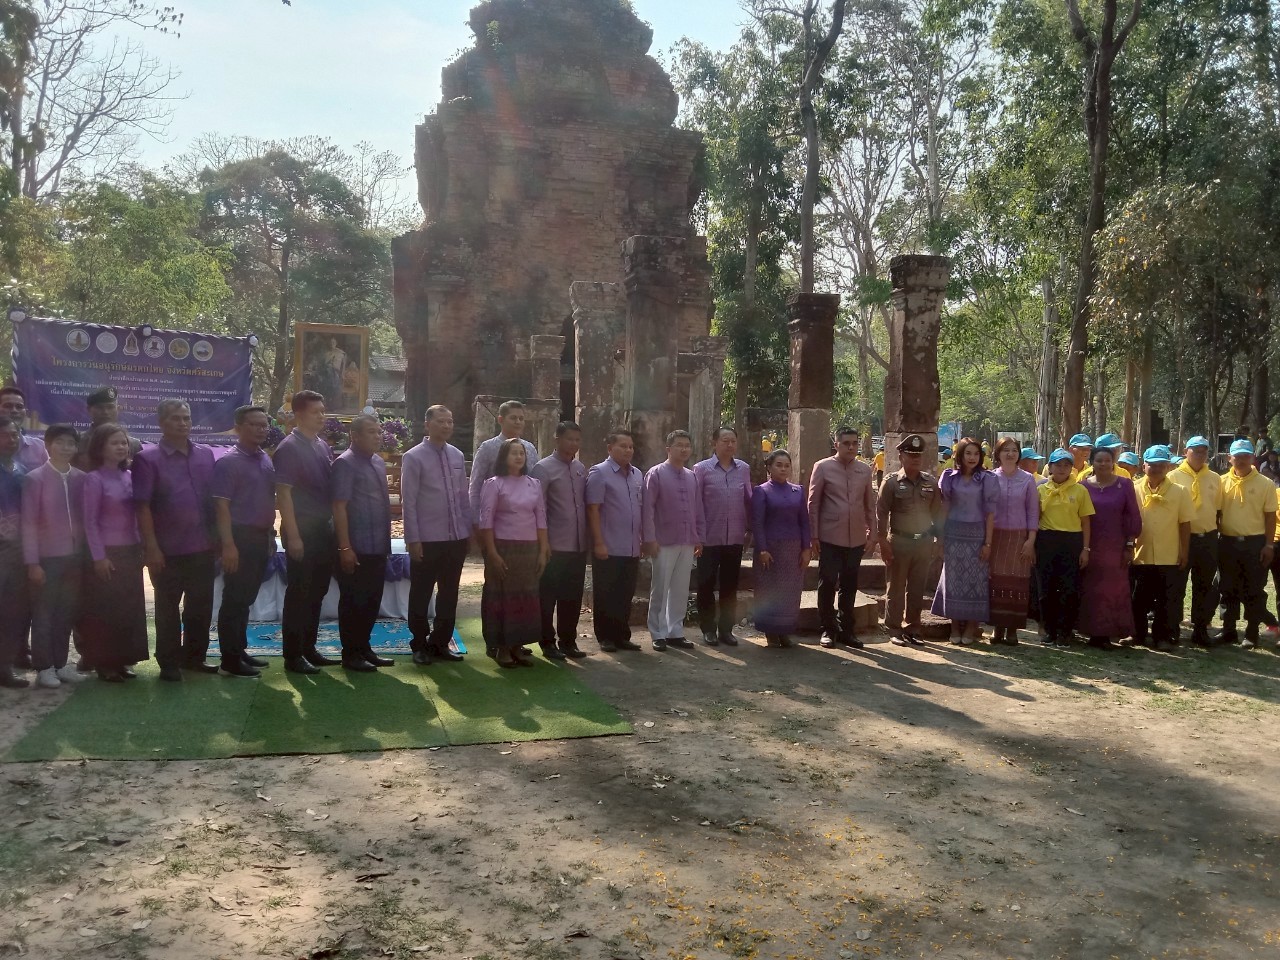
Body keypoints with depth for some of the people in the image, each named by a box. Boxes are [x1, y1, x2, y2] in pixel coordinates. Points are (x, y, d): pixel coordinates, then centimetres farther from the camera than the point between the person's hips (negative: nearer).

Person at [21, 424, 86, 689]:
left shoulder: (81, 479, 4)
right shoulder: (35, 479, -7)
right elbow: (28, 523, -7)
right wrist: (32, 562, -10)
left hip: (75, 557, 4)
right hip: (47, 558, -4)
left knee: (67, 613, 10)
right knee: (44, 614, 5)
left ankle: (61, 664, 21)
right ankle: (44, 668, 14)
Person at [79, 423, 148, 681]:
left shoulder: (129, 477, 8)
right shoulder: (94, 479, -8)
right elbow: (90, 522, -10)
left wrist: (141, 549, 8)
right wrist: (98, 557, -14)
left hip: (131, 552, 6)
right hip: (107, 553, -6)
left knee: (131, 608, 9)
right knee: (105, 610, 1)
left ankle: (122, 660, 19)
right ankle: (104, 664, 10)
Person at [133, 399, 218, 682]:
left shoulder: (206, 455, 9)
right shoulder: (148, 459, -6)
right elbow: (142, 506, -10)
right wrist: (152, 547, -14)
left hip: (202, 547, 5)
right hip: (168, 550, -4)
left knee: (201, 606, 12)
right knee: (168, 608, 6)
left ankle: (194, 656, 27)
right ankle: (168, 663, 17)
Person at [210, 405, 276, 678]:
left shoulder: (267, 460, 10)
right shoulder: (228, 461, -11)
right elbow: (221, 506, -15)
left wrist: (271, 533, 14)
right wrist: (228, 544, -20)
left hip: (262, 536, 7)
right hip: (241, 536, -7)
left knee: (247, 598, 15)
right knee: (234, 599, -1)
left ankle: (240, 650, 25)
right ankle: (230, 660, 6)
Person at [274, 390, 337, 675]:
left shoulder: (322, 447, 11)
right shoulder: (289, 448, -11)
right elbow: (283, 494, -15)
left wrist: (333, 526, 11)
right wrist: (293, 535, -18)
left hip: (323, 528, 7)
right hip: (302, 528, -7)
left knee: (317, 591, 14)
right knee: (298, 593, 0)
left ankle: (308, 647, 26)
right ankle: (293, 655, 9)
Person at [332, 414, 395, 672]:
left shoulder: (379, 462, 13)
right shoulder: (345, 463, -11)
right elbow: (339, 507, -16)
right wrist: (345, 547, -20)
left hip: (378, 547, 8)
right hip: (356, 549, -8)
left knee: (372, 600, 15)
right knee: (353, 602, 3)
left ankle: (364, 648, 27)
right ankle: (350, 654, 14)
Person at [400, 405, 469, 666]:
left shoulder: (457, 456, 8)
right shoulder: (414, 457, -6)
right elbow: (408, 502, -8)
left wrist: (469, 529, 11)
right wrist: (413, 539, -11)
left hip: (457, 538, 5)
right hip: (427, 540, -5)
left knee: (449, 595, 13)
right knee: (421, 595, 7)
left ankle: (440, 643, 27)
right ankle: (420, 645, 22)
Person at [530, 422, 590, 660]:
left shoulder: (581, 469, 11)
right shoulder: (544, 468, -8)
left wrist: (590, 538, 11)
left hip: (579, 546, 6)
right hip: (554, 546, -6)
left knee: (573, 597, 12)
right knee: (548, 597, 4)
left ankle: (568, 641, 23)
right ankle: (548, 643, 14)